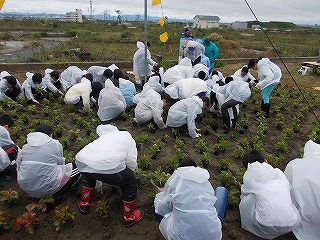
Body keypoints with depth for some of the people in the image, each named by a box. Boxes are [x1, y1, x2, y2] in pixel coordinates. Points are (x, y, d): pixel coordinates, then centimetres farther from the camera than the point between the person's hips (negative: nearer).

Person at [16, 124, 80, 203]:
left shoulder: (25, 147, 10)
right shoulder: (56, 144, 0)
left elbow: (18, 167, 14)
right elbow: (61, 163, 8)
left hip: (26, 187, 6)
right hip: (49, 187, -5)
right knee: (76, 167, 11)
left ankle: (34, 194, 17)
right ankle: (59, 195, 0)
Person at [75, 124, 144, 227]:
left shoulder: (107, 135, 36)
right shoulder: (128, 137, 20)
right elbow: (131, 162, 11)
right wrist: (129, 172, 33)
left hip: (81, 163, 7)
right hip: (107, 166, -6)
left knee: (89, 175, 41)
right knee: (130, 183, 19)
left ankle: (84, 204, 53)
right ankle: (129, 217, 31)